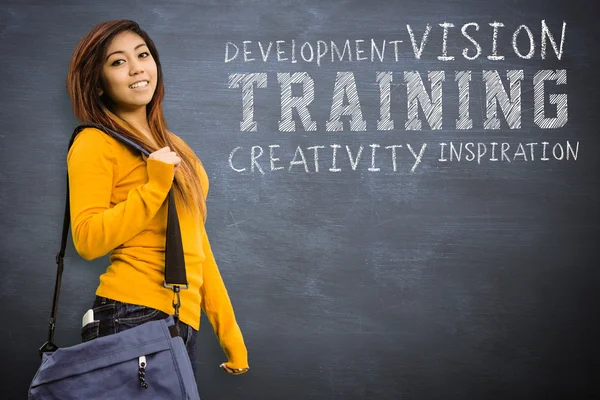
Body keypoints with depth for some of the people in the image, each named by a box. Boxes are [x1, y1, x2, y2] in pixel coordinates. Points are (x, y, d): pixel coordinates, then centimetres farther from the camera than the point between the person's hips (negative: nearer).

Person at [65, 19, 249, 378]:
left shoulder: (172, 147, 18)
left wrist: (230, 335, 16)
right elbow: (87, 239, -14)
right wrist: (154, 187, -17)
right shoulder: (95, 143, -4)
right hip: (135, 317, -7)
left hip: (183, 323, 7)